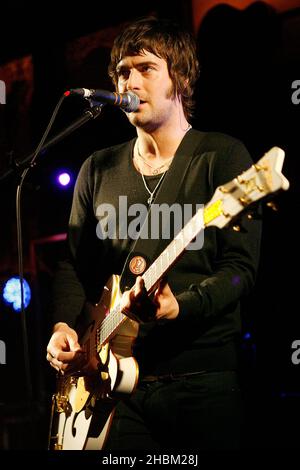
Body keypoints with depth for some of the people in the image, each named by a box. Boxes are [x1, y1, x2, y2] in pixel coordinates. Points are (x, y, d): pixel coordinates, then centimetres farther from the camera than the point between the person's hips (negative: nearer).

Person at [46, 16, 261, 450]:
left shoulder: (221, 155, 0)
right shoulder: (98, 170, 15)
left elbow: (241, 266, -8)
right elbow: (75, 264, 17)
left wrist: (179, 306, -23)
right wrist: (63, 326, -1)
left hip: (202, 378, -3)